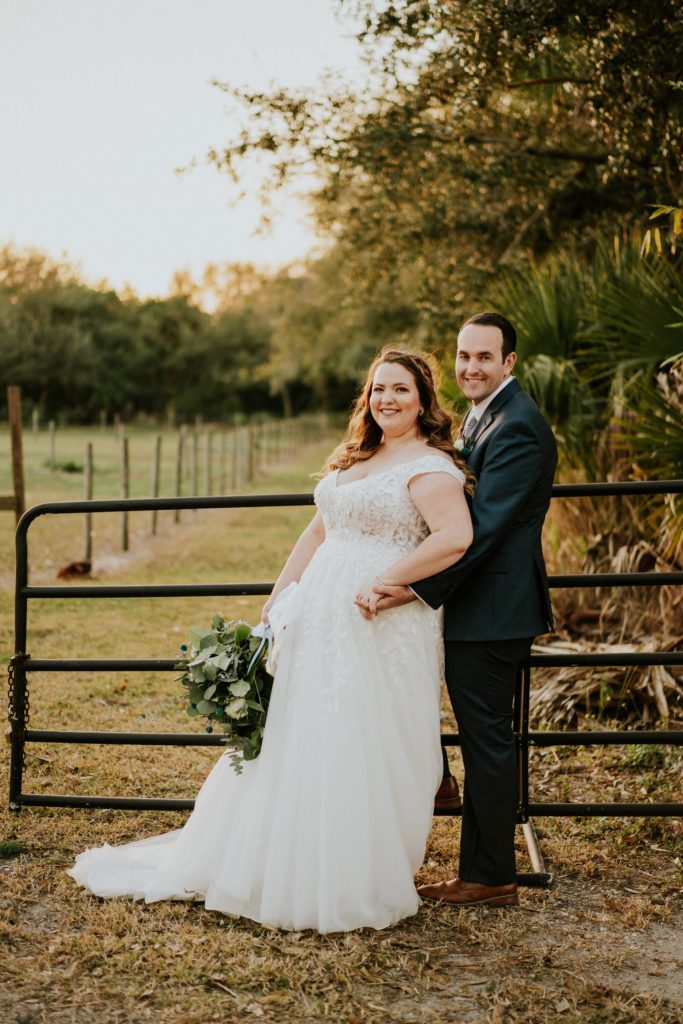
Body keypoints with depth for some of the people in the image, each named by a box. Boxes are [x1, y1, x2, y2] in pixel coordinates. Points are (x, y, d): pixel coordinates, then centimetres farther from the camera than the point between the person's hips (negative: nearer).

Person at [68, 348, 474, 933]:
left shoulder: (431, 465, -9)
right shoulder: (354, 459, 17)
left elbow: (455, 537, -23)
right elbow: (321, 529, 21)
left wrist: (386, 582, -22)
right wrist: (281, 592, 15)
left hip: (379, 625, -8)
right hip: (318, 617, 8)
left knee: (362, 751, -2)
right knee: (294, 742, 12)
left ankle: (355, 884, 13)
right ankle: (280, 865, 26)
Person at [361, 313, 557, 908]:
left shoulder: (517, 427, -18)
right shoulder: (486, 415, 16)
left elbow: (483, 526, -24)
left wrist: (417, 589, -27)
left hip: (491, 612, -11)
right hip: (478, 607, 11)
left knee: (487, 740, -1)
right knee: (485, 740, 16)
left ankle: (490, 878, 11)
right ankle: (483, 868, 26)